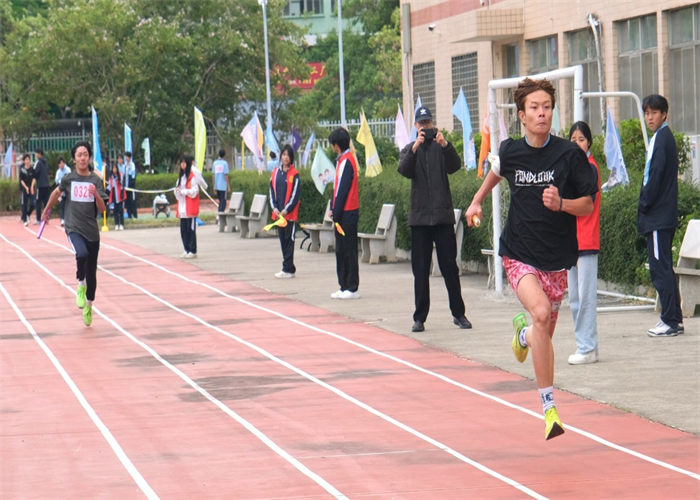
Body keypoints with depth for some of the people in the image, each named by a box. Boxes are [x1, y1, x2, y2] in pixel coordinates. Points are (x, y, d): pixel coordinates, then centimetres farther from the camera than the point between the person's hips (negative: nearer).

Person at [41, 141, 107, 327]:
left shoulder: (96, 180, 0)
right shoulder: (68, 179, -1)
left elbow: (102, 209, -5)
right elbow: (57, 192, 21)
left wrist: (96, 195, -23)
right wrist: (47, 211, 32)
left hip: (92, 231, 2)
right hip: (74, 229, -2)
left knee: (91, 273, 9)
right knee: (82, 254, -33)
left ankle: (88, 306, 30)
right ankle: (81, 285, -6)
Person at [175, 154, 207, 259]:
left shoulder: (193, 176, -8)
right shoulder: (181, 176, 16)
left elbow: (194, 191, -12)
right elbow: (178, 189, 22)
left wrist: (183, 191, -15)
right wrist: (177, 192, 1)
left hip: (191, 207, -8)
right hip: (182, 207, 8)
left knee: (191, 229, -6)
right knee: (183, 229, 7)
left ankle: (193, 251, -1)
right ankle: (187, 250, 15)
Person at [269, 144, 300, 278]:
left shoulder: (294, 174, -6)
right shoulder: (275, 172, 10)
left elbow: (295, 195, -9)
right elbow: (272, 191, 11)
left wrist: (285, 210, -13)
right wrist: (275, 208, -1)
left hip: (290, 213, -6)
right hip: (278, 213, 6)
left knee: (289, 240, -4)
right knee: (283, 240, 9)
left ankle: (288, 269, -3)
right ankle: (288, 268, 15)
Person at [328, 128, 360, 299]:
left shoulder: (347, 161, -15)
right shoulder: (342, 160, 15)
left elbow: (343, 189, -18)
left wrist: (336, 212, -16)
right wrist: (333, 209, 10)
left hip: (347, 214, -10)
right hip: (342, 214, 10)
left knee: (349, 251, -5)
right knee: (341, 251, 12)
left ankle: (352, 288, -2)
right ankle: (344, 286, 17)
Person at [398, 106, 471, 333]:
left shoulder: (441, 148, 7)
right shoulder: (410, 149, 10)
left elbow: (454, 166, -11)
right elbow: (404, 170, -10)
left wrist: (445, 145, -27)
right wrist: (415, 148, -25)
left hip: (443, 215, -1)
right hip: (419, 216, 1)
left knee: (450, 266, 0)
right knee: (420, 269, 2)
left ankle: (458, 314, 7)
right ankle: (419, 318, 5)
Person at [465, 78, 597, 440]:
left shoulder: (570, 155, -8)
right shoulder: (510, 152, -1)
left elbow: (588, 205, -4)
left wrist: (560, 203, -21)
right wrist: (477, 201, 27)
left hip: (556, 259, 1)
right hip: (518, 255, -1)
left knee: (543, 334, 10)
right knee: (541, 312, -26)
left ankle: (523, 332, 52)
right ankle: (548, 406, -22)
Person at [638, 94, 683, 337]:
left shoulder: (662, 138, -13)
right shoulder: (664, 137, 17)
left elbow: (656, 177, -18)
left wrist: (644, 205, -10)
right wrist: (646, 206, 16)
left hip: (658, 216, -10)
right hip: (664, 215, 10)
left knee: (660, 267, -8)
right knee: (664, 267, 13)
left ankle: (670, 321, -8)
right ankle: (674, 319, 16)